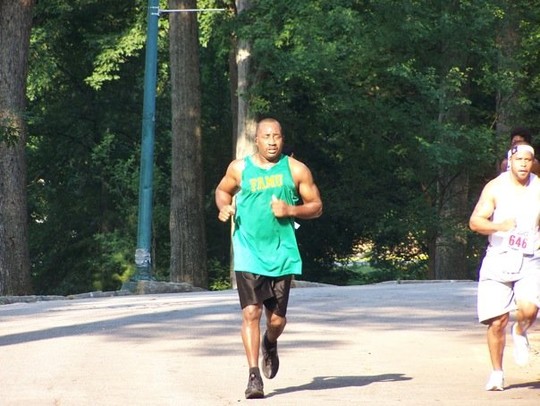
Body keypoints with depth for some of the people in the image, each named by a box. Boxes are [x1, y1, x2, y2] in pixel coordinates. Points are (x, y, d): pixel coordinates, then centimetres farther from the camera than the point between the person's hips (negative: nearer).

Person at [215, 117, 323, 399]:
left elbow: (316, 207, 6)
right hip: (249, 256, -1)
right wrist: (224, 206, -2)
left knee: (277, 319, 7)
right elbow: (223, 190, 21)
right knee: (251, 312, -14)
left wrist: (291, 210, -13)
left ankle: (270, 345, 43)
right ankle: (254, 375, -11)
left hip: (281, 255, 1)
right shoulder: (240, 169, 3)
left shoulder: (296, 170, 1)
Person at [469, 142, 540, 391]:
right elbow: (475, 221, -7)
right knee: (497, 321, -3)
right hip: (499, 259, 0)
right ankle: (497, 373, 14)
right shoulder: (495, 188, -1)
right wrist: (500, 226, -24)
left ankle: (520, 333, 12)